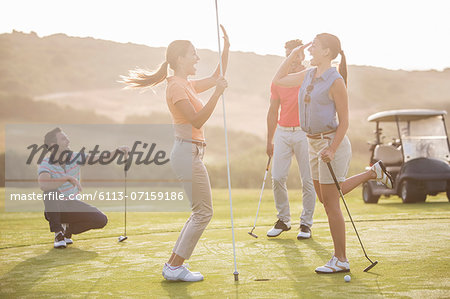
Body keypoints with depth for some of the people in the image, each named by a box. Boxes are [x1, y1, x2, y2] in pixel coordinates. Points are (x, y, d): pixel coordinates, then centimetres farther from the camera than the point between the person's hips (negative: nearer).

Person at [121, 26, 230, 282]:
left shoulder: (188, 85, 17)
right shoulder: (176, 86, -13)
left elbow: (216, 78, 26)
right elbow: (197, 120, -21)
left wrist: (226, 48, 17)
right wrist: (217, 93, -26)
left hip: (192, 153, 10)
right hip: (187, 152, -10)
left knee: (201, 212, 14)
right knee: (203, 212, -7)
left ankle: (174, 264, 17)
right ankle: (175, 267, -2)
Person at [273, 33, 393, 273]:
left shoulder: (335, 81, -13)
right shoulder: (309, 75, 10)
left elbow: (344, 121, -13)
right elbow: (278, 80, 21)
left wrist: (332, 149, -22)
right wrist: (292, 55, 12)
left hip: (332, 142, -9)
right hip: (314, 143, 9)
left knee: (330, 203, -5)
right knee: (324, 197, 18)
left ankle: (340, 260, 6)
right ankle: (372, 173, 30)